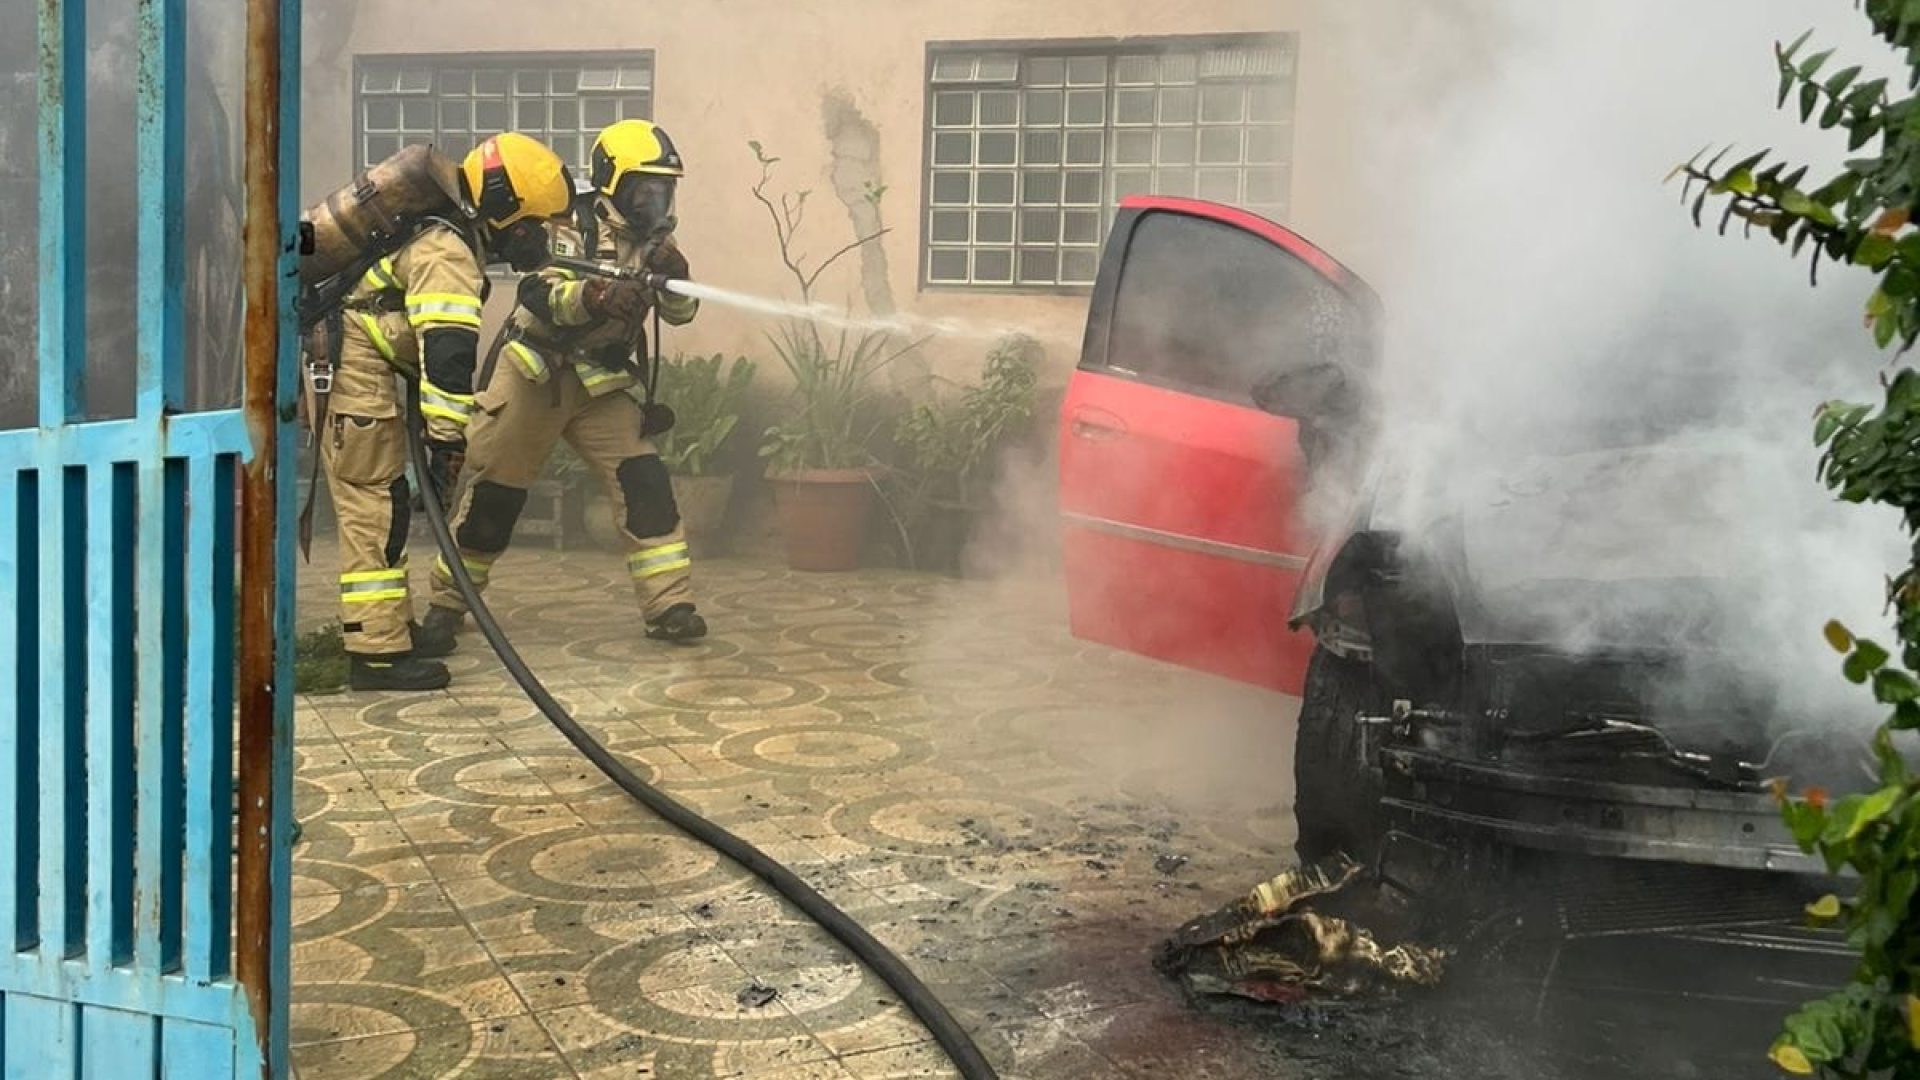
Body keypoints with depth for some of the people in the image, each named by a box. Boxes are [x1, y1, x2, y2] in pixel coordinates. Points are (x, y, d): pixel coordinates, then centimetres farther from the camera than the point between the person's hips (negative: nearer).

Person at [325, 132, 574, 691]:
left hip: (356, 361, 10)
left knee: (377, 500, 15)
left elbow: (441, 345, 24)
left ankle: (393, 629, 24)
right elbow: (448, 350, -29)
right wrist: (447, 437, -32)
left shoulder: (447, 233, 14)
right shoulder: (448, 254, -18)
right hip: (351, 363, -10)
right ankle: (377, 651, -7)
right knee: (375, 505, -9)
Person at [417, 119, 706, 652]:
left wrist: (673, 275, -24)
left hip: (600, 383, 4)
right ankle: (447, 603, 19)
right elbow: (539, 294, -28)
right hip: (533, 375, -4)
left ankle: (669, 604, -8)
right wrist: (598, 296, -46)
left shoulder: (653, 239, 3)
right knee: (495, 489, 2)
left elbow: (681, 312, -3)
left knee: (643, 479, -11)